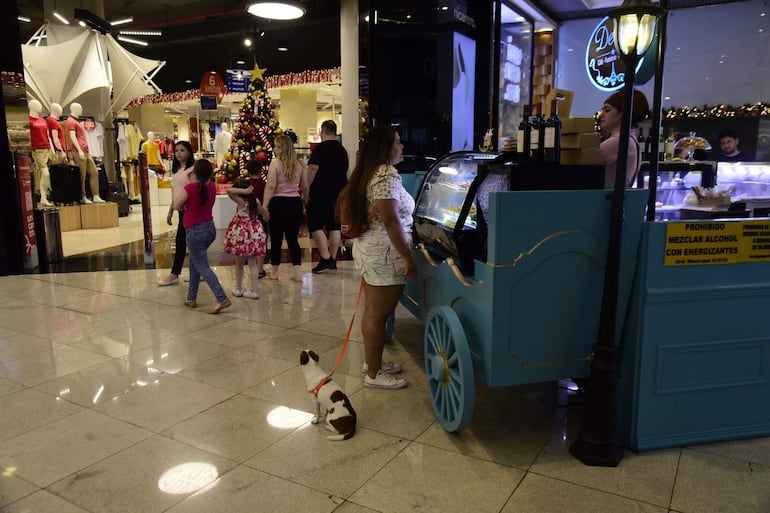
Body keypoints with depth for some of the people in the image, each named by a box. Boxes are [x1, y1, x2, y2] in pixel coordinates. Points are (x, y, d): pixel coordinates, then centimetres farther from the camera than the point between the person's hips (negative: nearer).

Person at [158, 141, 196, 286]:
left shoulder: (192, 169, -9)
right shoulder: (175, 170, 16)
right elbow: (174, 193, 20)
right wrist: (170, 212, 19)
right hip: (181, 209, 8)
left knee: (181, 240, -5)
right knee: (187, 241, 10)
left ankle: (174, 274, 2)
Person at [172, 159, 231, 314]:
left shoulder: (190, 188, -16)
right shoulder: (212, 187, 1)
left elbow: (176, 206, -6)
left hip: (195, 231, -7)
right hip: (210, 228, 7)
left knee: (202, 267, -4)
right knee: (194, 262, 20)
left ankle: (222, 299, -16)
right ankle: (191, 298, 27)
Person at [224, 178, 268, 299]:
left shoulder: (241, 201, -15)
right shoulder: (256, 201, -1)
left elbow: (229, 191, -29)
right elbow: (264, 213, 16)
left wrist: (244, 191, -23)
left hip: (242, 234, -4)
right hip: (255, 233, 4)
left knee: (239, 262, 12)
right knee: (252, 263, 7)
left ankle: (238, 289, 22)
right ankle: (254, 290, 4)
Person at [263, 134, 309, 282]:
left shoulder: (275, 163, -8)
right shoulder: (299, 164, 5)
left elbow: (270, 186, -14)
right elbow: (305, 186, 10)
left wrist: (265, 206, -11)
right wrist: (304, 199, 25)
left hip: (278, 203, -4)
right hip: (295, 202, 4)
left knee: (276, 238, 7)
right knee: (293, 238, 9)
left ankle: (274, 272, 18)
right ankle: (298, 272, 5)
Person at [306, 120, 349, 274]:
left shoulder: (320, 148, -10)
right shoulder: (342, 150, 12)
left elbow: (312, 170, -17)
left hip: (321, 193, -7)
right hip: (339, 193, 7)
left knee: (315, 224, -2)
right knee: (334, 225, 9)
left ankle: (325, 258, -10)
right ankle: (333, 260, 13)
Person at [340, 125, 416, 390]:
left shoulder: (368, 172, 12)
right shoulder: (387, 175, -18)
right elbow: (391, 221, -23)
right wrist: (408, 257, -19)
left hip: (368, 249, 10)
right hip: (384, 254, -10)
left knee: (372, 311, 18)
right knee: (378, 315, 0)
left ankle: (372, 361, 32)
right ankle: (374, 375, 11)